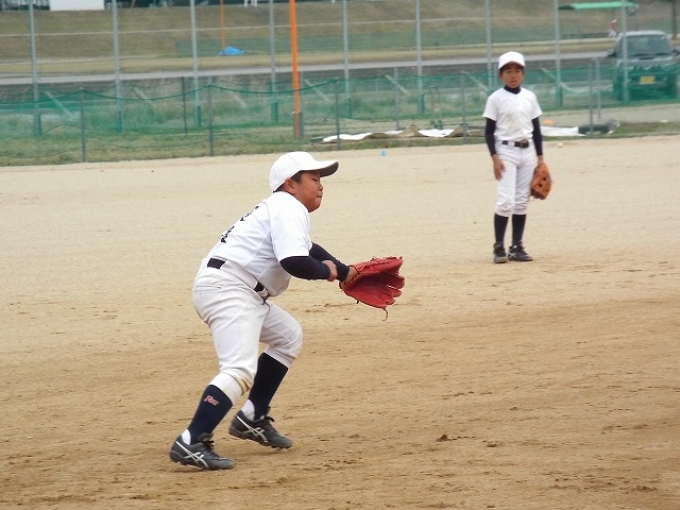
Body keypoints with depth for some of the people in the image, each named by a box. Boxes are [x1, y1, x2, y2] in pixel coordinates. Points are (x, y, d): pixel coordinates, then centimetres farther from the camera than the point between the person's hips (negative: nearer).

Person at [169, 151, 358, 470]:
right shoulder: (289, 208, -9)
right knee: (240, 369, -24)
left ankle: (252, 419, 24)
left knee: (287, 336, 27)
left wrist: (345, 272, 28)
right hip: (226, 287, -11)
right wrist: (326, 271, -3)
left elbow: (308, 249, 39)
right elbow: (294, 262, -22)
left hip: (244, 294, 11)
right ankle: (191, 443, -34)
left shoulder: (284, 208, 24)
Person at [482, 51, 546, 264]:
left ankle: (517, 247, 10)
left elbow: (536, 128, 13)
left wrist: (540, 157, 9)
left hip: (527, 151, 4)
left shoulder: (530, 97, 8)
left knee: (522, 201, 5)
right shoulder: (496, 99, -3)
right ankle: (499, 247, -6)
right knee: (505, 201, -12)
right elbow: (489, 130, -4)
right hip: (506, 151, -4)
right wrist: (494, 157, -14)